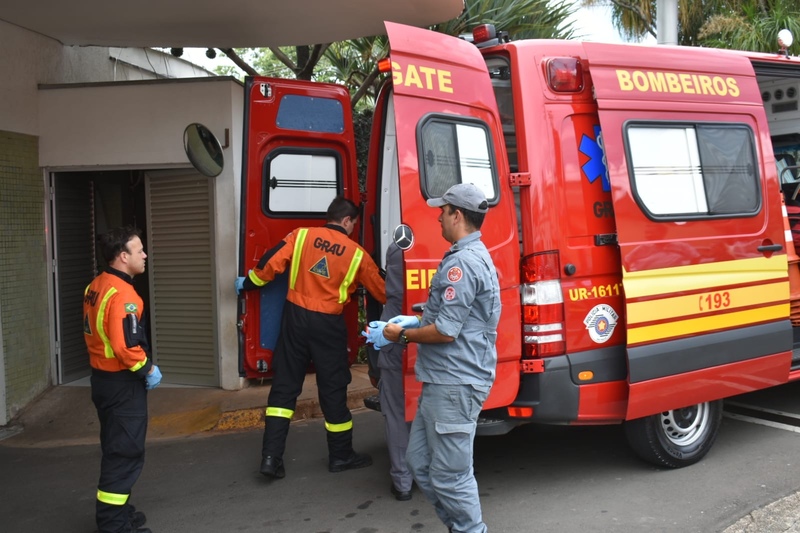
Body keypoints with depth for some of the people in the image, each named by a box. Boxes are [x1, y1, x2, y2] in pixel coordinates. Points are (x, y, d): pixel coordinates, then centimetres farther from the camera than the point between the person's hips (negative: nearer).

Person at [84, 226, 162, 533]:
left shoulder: (96, 287, 9)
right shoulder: (122, 294, -23)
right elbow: (125, 346, -29)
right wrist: (148, 369, -13)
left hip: (102, 377, 10)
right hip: (122, 383, -10)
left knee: (116, 448, 20)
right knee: (125, 452, -1)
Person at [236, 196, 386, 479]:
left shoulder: (302, 235, 1)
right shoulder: (356, 253, 1)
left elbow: (271, 264, -4)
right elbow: (382, 292, 10)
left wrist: (248, 283, 12)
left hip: (296, 316, 2)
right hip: (328, 323, -2)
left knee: (284, 385, 7)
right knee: (333, 389, 9)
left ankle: (271, 456, 4)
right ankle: (341, 455, 22)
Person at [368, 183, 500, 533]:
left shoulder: (463, 261, -18)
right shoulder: (471, 255, 17)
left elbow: (446, 331, -21)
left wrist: (400, 335, -6)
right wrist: (415, 322, 15)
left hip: (454, 385, -11)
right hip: (444, 381, 11)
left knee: (450, 476, -1)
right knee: (420, 462, 17)